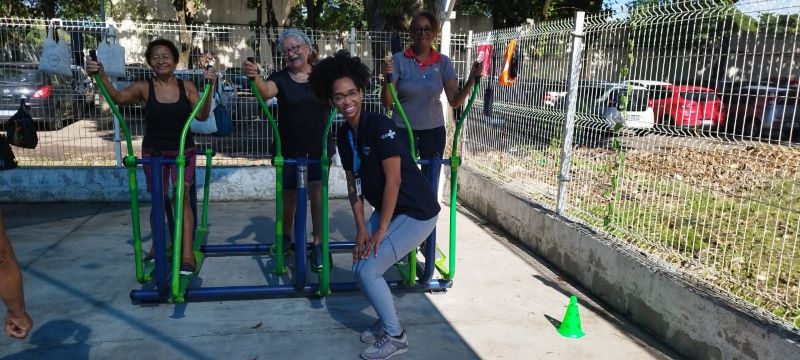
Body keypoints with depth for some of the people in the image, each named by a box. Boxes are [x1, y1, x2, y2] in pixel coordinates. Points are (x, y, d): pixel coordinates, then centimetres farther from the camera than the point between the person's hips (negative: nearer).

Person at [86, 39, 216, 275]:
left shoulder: (186, 87, -4)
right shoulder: (144, 88, -7)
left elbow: (202, 116, -14)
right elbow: (119, 97, -25)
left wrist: (210, 87, -28)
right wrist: (101, 76, -42)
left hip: (183, 150, -1)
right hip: (153, 151, 1)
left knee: (181, 196, -12)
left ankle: (187, 254, -13)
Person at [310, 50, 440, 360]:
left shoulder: (380, 126, -21)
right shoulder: (344, 135, 3)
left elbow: (393, 180, -22)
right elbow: (353, 184, 7)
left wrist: (381, 229, -17)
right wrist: (361, 229, 0)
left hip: (417, 213, -8)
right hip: (387, 210, 8)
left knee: (367, 270, -9)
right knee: (359, 267, 8)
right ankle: (386, 322, 29)